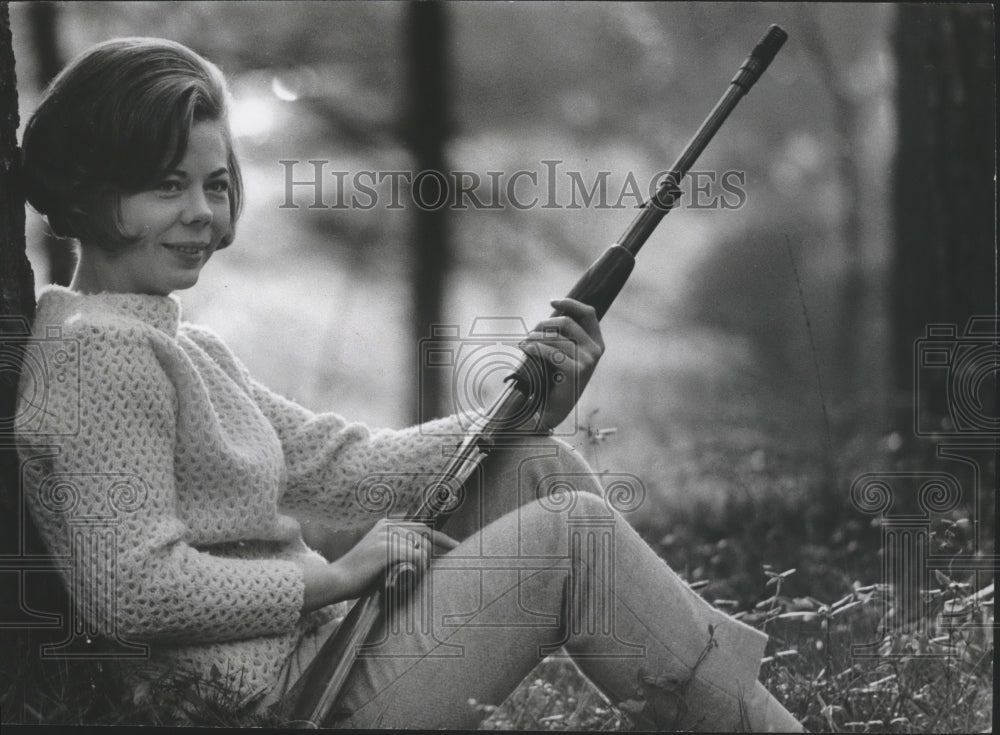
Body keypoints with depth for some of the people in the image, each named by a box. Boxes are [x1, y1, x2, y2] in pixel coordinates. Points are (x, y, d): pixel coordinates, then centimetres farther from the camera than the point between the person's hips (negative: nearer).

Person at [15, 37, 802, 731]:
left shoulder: (186, 350, 17)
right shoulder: (102, 355, -15)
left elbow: (336, 465, 11)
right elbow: (132, 588, -24)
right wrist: (333, 575, -17)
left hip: (314, 653, 10)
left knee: (537, 466, 7)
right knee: (573, 535, -9)